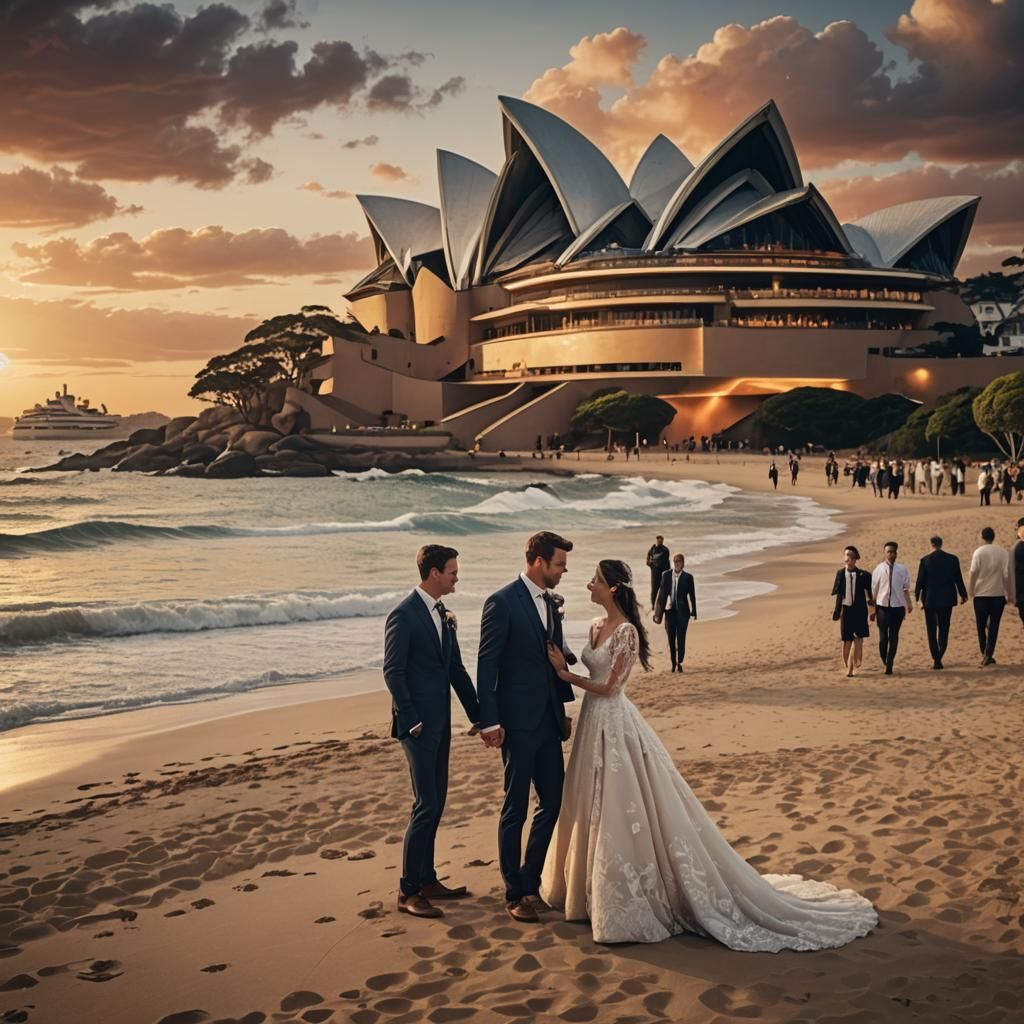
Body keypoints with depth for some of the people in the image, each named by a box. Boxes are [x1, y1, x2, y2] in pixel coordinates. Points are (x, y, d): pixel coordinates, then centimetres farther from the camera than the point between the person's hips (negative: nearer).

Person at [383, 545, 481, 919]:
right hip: (418, 723, -9)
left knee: (435, 803, 14)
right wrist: (412, 722, -16)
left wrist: (477, 715, 13)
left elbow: (455, 668, 15)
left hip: (440, 721, 9)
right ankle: (407, 892, 0)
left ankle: (427, 881, 24)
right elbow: (392, 672, -15)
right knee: (426, 806, -8)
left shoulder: (442, 613, 12)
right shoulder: (403, 614, -14)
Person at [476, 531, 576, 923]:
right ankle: (514, 894, 14)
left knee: (553, 802, 12)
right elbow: (486, 666, -14)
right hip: (517, 724, -8)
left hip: (547, 722, 8)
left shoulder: (550, 604, 11)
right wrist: (489, 722, -17)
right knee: (515, 810, 3)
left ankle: (530, 879, 27)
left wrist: (563, 711, 18)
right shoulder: (502, 603, -13)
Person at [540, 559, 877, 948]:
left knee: (621, 810, -3)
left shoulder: (626, 632, -19)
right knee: (593, 809, 18)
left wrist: (565, 674, -13)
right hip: (594, 723, 9)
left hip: (615, 725, -9)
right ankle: (594, 887, 33)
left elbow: (608, 687, -18)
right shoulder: (597, 627, 8)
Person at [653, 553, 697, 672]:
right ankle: (673, 663, 18)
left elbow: (692, 595, 2)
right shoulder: (666, 575, 1)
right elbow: (662, 593, 4)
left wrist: (693, 612, 1)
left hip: (682, 611, -2)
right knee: (671, 638, 8)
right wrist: (659, 611, 3)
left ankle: (679, 663, 0)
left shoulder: (687, 577, -3)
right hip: (670, 610, 2)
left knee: (681, 638, -4)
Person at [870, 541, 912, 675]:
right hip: (882, 605, 0)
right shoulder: (879, 569, 0)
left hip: (898, 606, 0)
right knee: (883, 636, 0)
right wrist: (873, 609, 5)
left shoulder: (902, 569, 0)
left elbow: (906, 588, 4)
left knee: (894, 636, 3)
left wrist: (909, 604, -8)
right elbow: (874, 590, 4)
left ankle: (889, 665, 11)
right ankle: (884, 660, 25)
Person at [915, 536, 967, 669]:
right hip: (947, 599, 2)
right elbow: (958, 579, 3)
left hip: (930, 600, -2)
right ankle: (939, 658, -2)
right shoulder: (952, 559, -2)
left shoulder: (925, 560, -8)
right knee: (944, 629, 9)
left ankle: (935, 659, 3)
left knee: (931, 630, 7)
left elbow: (920, 580, -5)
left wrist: (918, 596, 9)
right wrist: (963, 595, 16)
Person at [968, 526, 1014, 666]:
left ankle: (984, 654, 16)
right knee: (994, 626, 4)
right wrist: (1010, 595, 6)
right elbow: (1007, 575, -1)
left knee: (981, 626, 12)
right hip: (998, 595, 1)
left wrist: (970, 591, -2)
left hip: (981, 595, -1)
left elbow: (973, 573, -10)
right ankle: (988, 655, -3)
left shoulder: (978, 552, -7)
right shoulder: (1003, 553, -2)